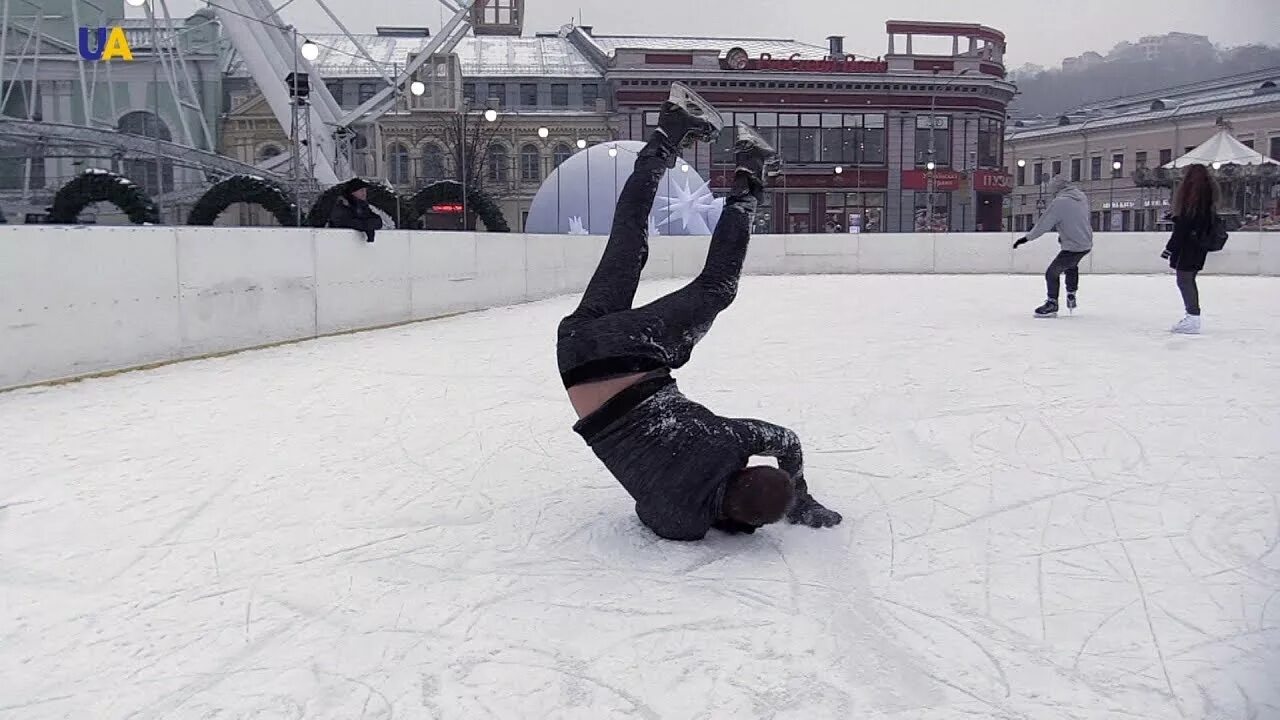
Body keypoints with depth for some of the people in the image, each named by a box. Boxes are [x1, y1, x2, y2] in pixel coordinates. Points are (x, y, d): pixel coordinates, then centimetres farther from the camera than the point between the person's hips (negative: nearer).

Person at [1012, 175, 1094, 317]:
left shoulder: (1059, 203, -19)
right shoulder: (1082, 196, 4)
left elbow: (1043, 225, -13)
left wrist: (1026, 238, -3)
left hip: (1072, 248, -9)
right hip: (1087, 243, 9)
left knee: (1052, 273, 3)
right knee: (1071, 265, 32)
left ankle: (1052, 305, 9)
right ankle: (1071, 297, 37)